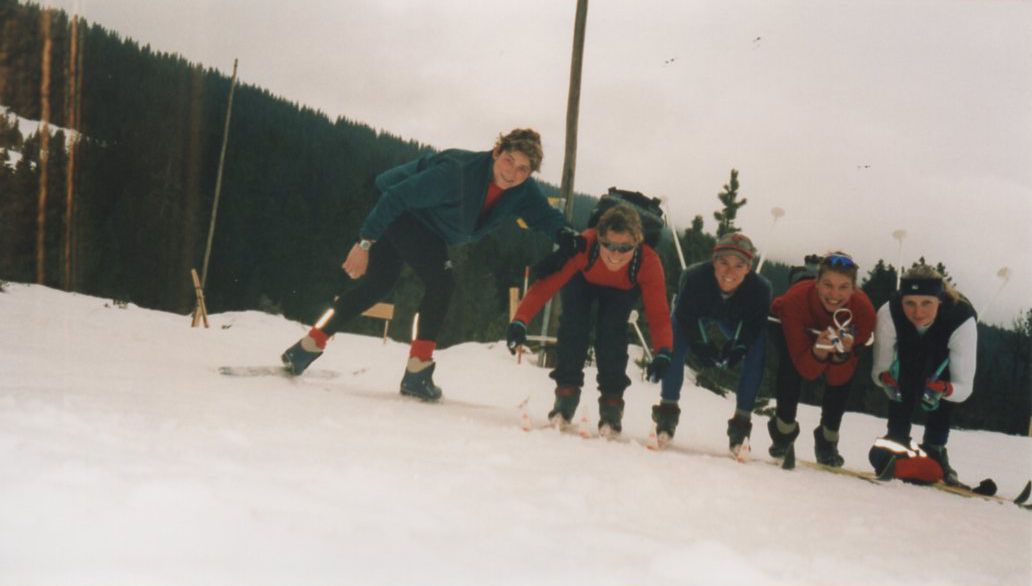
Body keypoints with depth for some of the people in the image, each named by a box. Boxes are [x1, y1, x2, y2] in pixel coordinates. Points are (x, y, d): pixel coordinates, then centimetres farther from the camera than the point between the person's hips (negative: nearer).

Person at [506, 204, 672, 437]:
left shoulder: (648, 262, -40)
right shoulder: (584, 246, -43)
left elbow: (658, 312, -38)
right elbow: (545, 284, -43)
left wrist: (663, 352, -54)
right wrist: (520, 321, -54)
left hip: (623, 289, 0)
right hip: (583, 278, 0)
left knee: (612, 330, -22)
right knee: (573, 322, -22)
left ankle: (612, 403, -9)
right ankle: (566, 392, -6)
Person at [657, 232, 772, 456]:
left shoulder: (760, 289, -33)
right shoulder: (695, 277, -34)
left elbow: (757, 327, -25)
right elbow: (683, 317, -28)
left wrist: (736, 350, -36)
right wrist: (703, 349, -35)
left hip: (738, 343, 0)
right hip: (699, 339, 0)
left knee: (759, 345, -26)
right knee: (674, 331, -25)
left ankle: (742, 420, -13)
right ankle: (668, 409, -11)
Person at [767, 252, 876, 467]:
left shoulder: (863, 310, -36)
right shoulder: (796, 299, -41)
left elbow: (838, 378, -31)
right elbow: (806, 371, -38)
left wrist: (841, 353, -51)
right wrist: (819, 352, -58)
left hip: (842, 332, 2)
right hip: (788, 327, -2)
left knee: (845, 375, -23)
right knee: (789, 363, -31)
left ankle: (827, 439, 3)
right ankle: (784, 428, -5)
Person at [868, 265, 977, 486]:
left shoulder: (963, 320, -42)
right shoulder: (888, 313, -40)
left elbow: (964, 387, -37)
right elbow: (879, 369, -28)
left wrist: (943, 389, -58)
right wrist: (886, 378, -50)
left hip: (943, 356, -1)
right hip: (907, 354, 1)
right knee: (901, 388, -18)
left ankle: (934, 450, -6)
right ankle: (897, 443, -2)